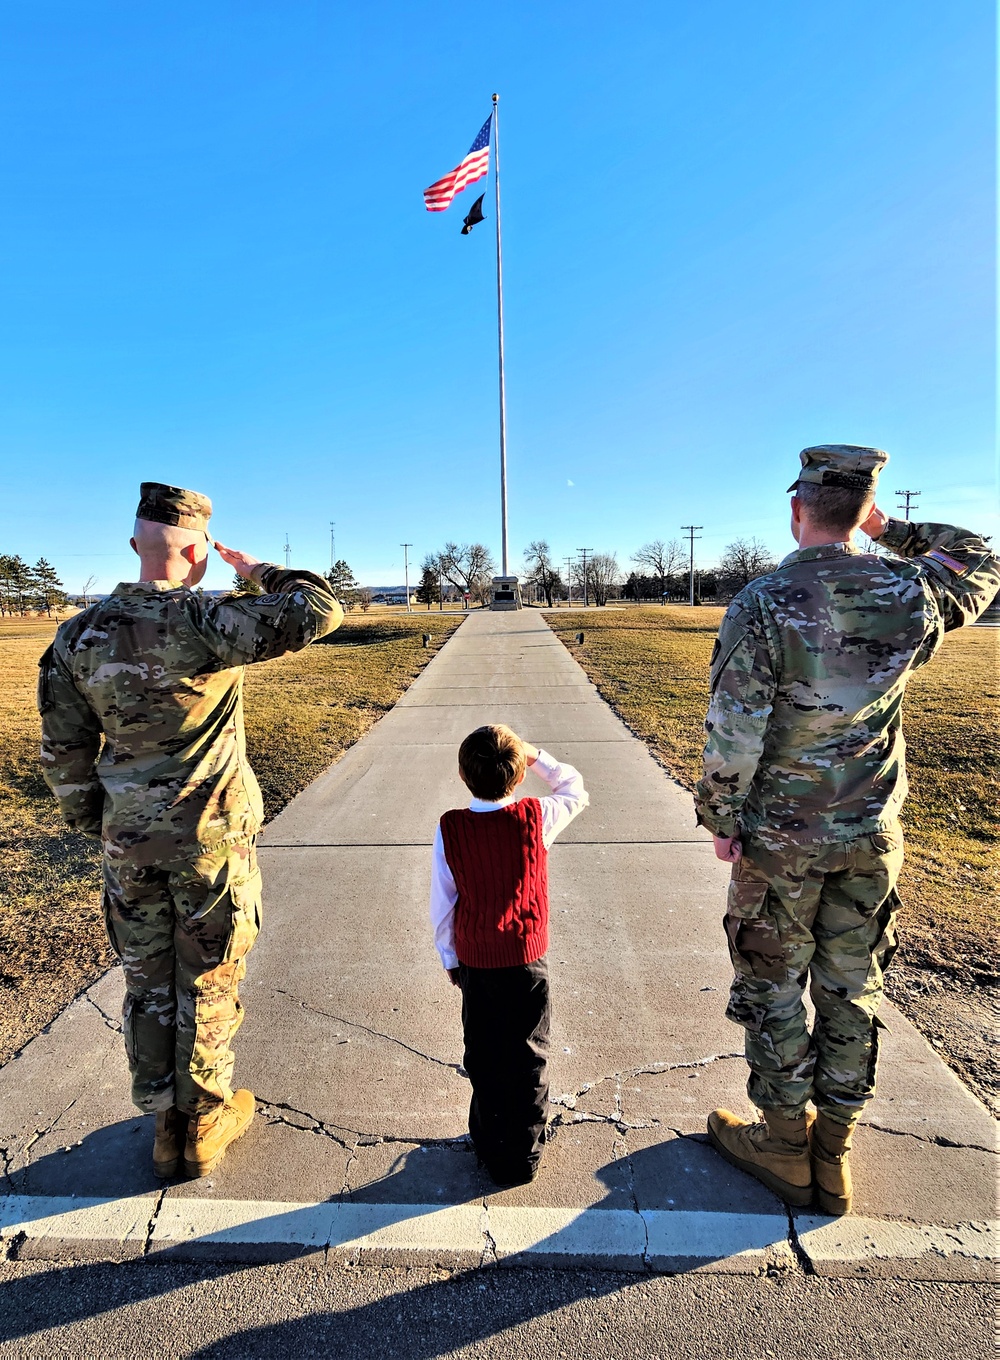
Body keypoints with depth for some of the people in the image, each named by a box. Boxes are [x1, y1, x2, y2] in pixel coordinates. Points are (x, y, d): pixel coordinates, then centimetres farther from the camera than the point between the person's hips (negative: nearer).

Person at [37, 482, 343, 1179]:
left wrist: (95, 825, 16)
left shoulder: (79, 636, -1)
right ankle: (206, 1121, 32)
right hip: (212, 839, -4)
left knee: (148, 985, 20)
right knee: (208, 986, 14)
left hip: (128, 843, 5)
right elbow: (321, 610, -20)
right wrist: (259, 569, -3)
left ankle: (164, 1124, 36)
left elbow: (63, 752, 4)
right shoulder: (206, 623, -19)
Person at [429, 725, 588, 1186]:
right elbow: (576, 789, 5)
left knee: (483, 1057, 18)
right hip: (527, 959, 0)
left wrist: (450, 957, 9)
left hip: (475, 962, 1)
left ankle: (491, 1146, 35)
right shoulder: (536, 818, -16)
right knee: (528, 1057, 16)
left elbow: (442, 903, -5)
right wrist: (538, 757, 7)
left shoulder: (450, 828, -14)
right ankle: (524, 1155, 30)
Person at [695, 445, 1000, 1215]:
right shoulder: (911, 597, -7)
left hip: (779, 838, -3)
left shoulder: (763, 606, -19)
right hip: (871, 836, 4)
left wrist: (720, 820, -5)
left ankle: (784, 1145, 31)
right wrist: (891, 532, 13)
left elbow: (733, 737, -19)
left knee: (774, 987, 14)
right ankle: (833, 1154, 33)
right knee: (852, 987, 18)